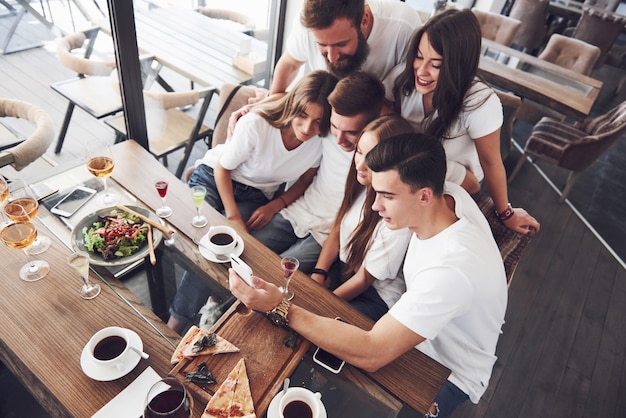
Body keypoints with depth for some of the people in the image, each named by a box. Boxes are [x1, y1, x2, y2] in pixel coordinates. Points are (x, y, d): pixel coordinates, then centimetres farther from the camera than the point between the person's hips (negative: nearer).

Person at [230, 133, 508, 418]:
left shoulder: (451, 270, -41)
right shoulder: (450, 193, -19)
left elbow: (371, 355, -38)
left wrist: (279, 309, -38)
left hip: (450, 376, -6)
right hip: (418, 332, 7)